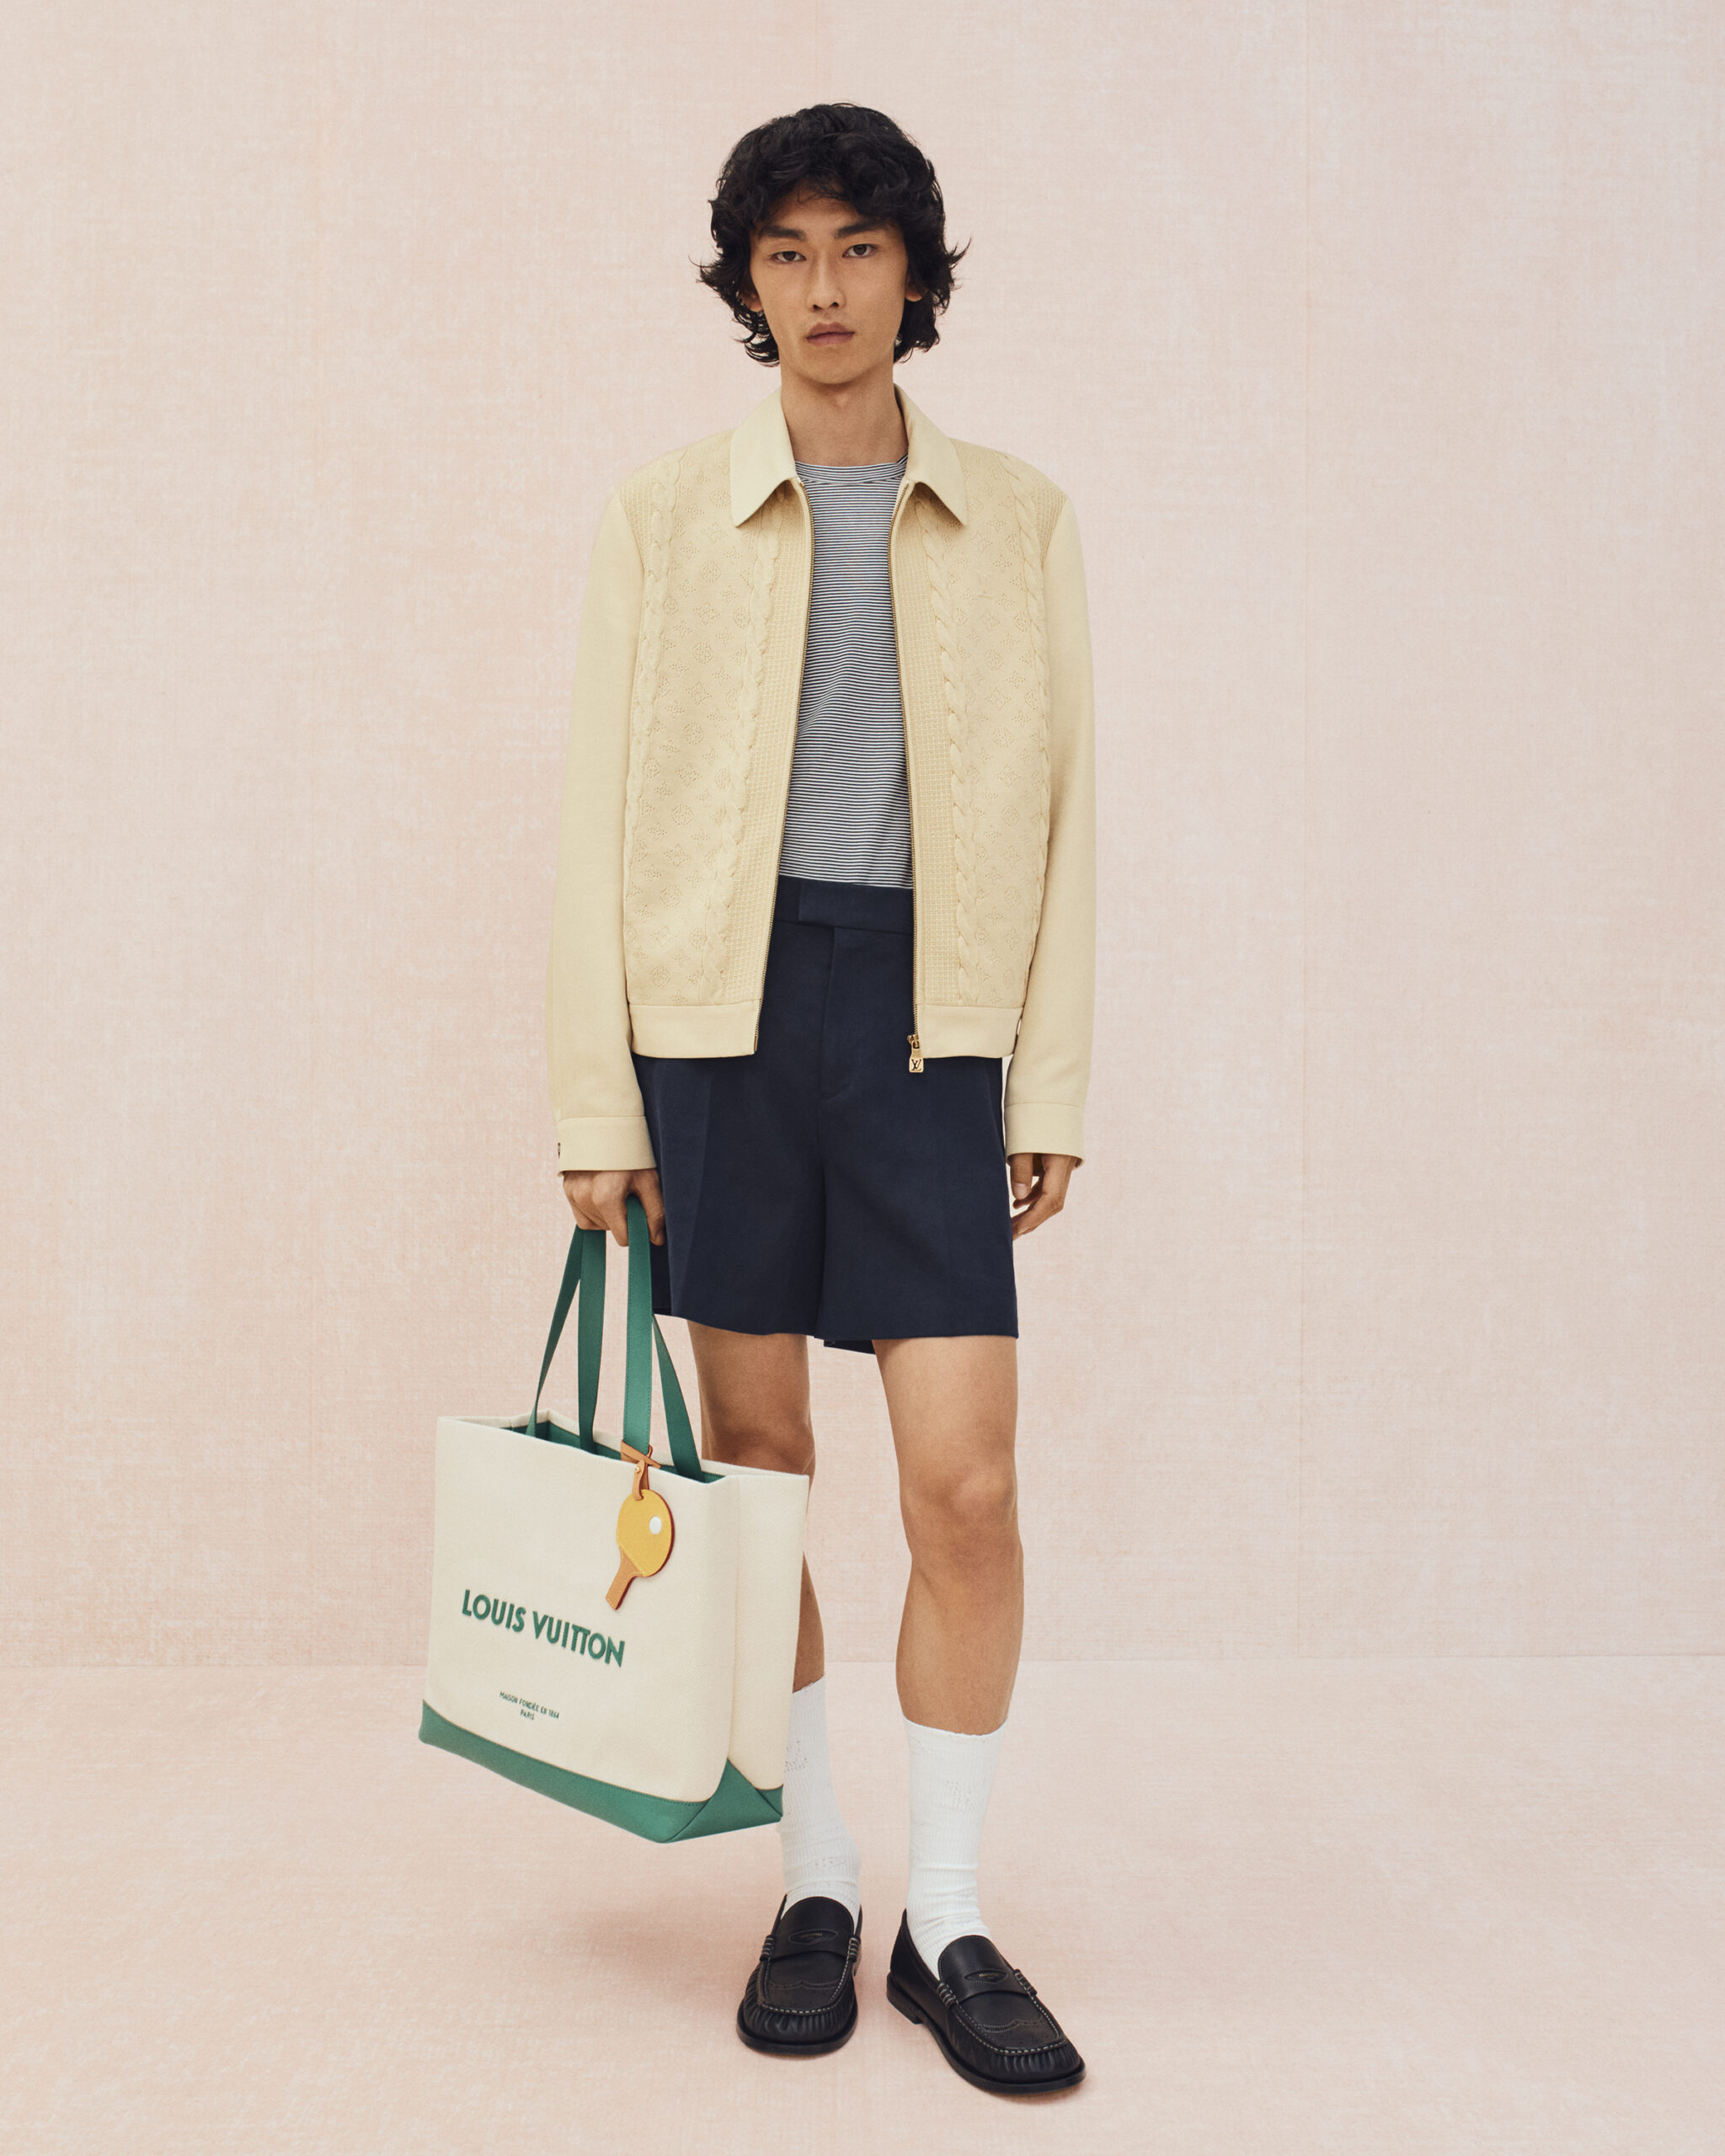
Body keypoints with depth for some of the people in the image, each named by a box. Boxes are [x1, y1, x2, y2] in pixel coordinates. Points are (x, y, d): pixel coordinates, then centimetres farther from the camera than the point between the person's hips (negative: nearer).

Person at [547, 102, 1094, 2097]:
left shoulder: (1019, 520, 9)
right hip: (723, 1008, 0)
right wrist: (593, 1096, -1)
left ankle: (948, 1917, 13)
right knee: (754, 1459, 7)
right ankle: (813, 1886, 24)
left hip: (926, 1016, 0)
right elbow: (603, 810, 4)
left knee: (967, 1482, -6)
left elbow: (1057, 808, 9)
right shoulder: (664, 515, 7)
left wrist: (1052, 1080, 3)